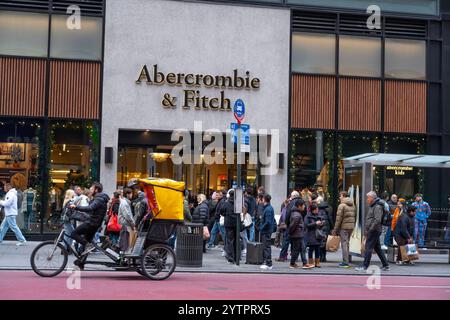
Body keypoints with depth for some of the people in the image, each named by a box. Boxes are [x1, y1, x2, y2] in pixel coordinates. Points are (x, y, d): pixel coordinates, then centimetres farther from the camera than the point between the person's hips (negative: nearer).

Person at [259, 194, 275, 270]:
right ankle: (266, 262, 21)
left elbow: (267, 222, -23)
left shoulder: (268, 209, -19)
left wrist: (261, 228, -13)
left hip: (266, 231, -10)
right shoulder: (270, 208, 11)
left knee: (267, 247, -6)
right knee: (265, 247, 15)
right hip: (267, 230, 10)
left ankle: (268, 264, -3)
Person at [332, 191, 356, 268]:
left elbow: (338, 219, -12)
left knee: (344, 244, -4)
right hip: (351, 227, 7)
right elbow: (355, 217, 14)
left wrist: (335, 229, -7)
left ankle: (345, 262, -6)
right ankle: (347, 260, 20)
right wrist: (353, 226, 18)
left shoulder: (342, 205, -10)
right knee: (347, 243, 16)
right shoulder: (353, 205, 13)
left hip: (344, 227, -7)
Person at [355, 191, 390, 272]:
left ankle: (365, 266, -6)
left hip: (374, 231, -10)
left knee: (368, 248, -8)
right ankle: (385, 265, 18)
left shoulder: (377, 207, -13)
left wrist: (370, 229, -22)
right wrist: (366, 231, 19)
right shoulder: (372, 206, 19)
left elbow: (377, 220, -23)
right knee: (377, 248, 13)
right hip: (372, 231, 10)